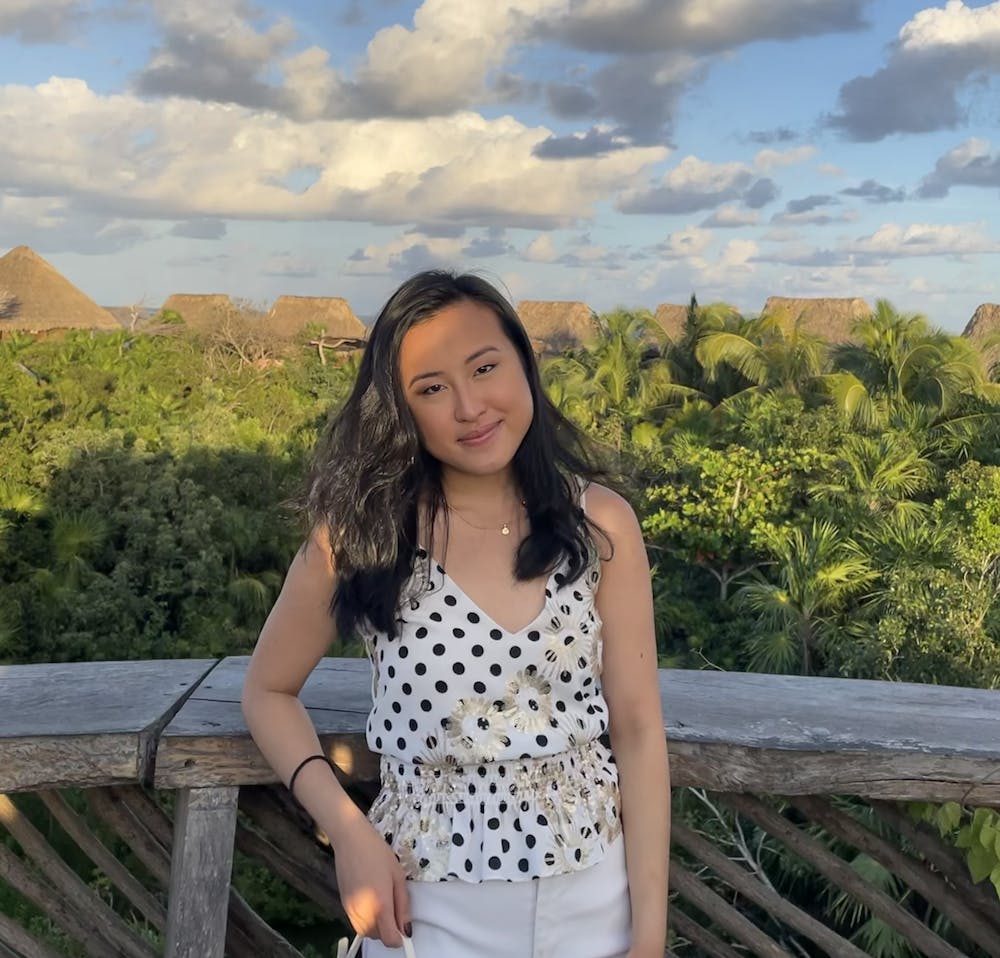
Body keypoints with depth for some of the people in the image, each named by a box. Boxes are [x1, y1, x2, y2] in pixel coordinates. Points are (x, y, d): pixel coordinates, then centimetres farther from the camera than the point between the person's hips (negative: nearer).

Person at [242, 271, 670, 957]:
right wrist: (351, 835, -12)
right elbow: (269, 692, 1)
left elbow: (638, 728, -6)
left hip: (593, 895, 1)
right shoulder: (361, 532, -11)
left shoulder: (601, 524, -8)